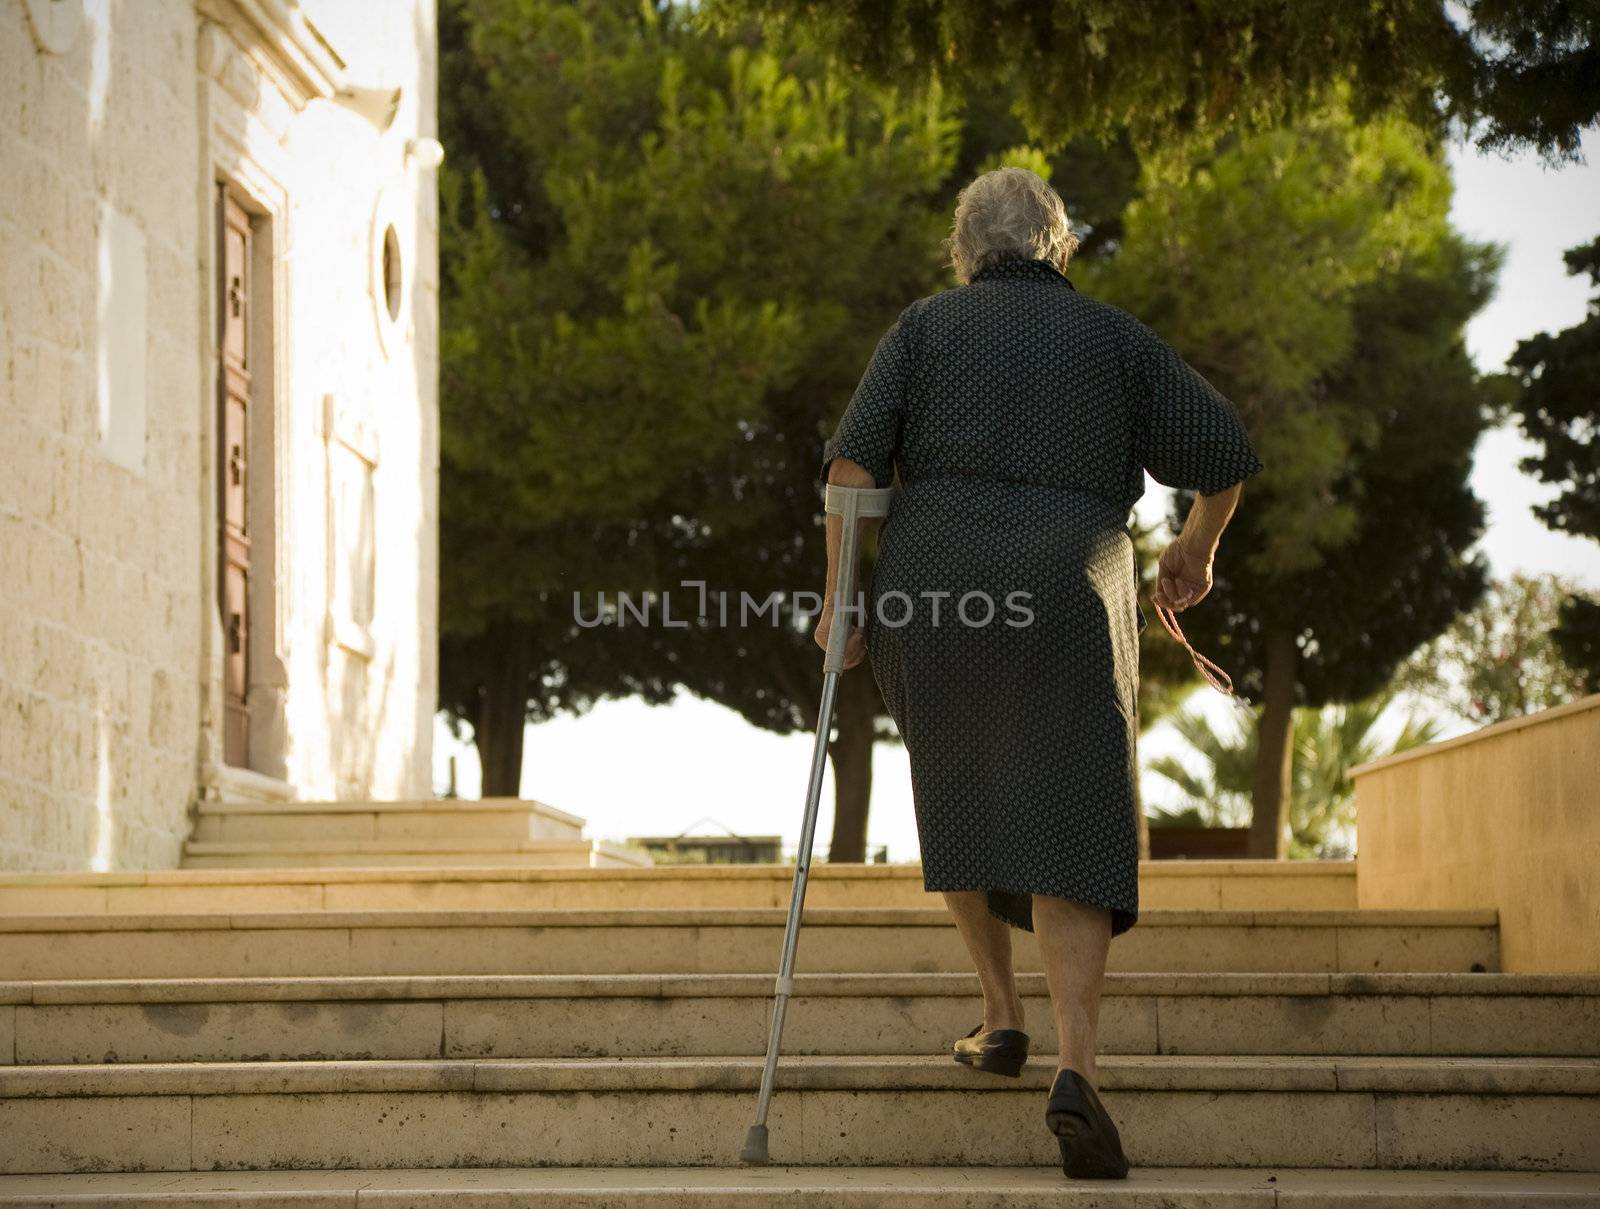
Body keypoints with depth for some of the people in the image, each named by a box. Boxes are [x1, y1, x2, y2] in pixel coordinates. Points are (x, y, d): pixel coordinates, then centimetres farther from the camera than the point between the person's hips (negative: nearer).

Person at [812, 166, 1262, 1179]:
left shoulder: (926, 327, 13)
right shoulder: (1111, 335, 13)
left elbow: (854, 459, -1)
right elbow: (1225, 450, 10)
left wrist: (839, 597, 1)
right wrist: (1199, 548, 28)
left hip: (933, 596, 1)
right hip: (1068, 600, -1)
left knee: (961, 802, 25)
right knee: (1070, 839, -5)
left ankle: (1002, 1016, 29)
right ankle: (1078, 1072, -23)